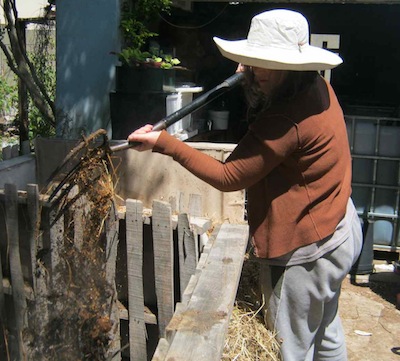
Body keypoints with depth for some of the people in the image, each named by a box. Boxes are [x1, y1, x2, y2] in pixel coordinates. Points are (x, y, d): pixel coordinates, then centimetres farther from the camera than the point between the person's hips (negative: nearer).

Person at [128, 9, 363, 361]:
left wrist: (163, 142, -25)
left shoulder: (285, 120, -31)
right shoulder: (318, 87, -1)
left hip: (307, 250, -10)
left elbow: (227, 177, -27)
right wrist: (254, 75, 4)